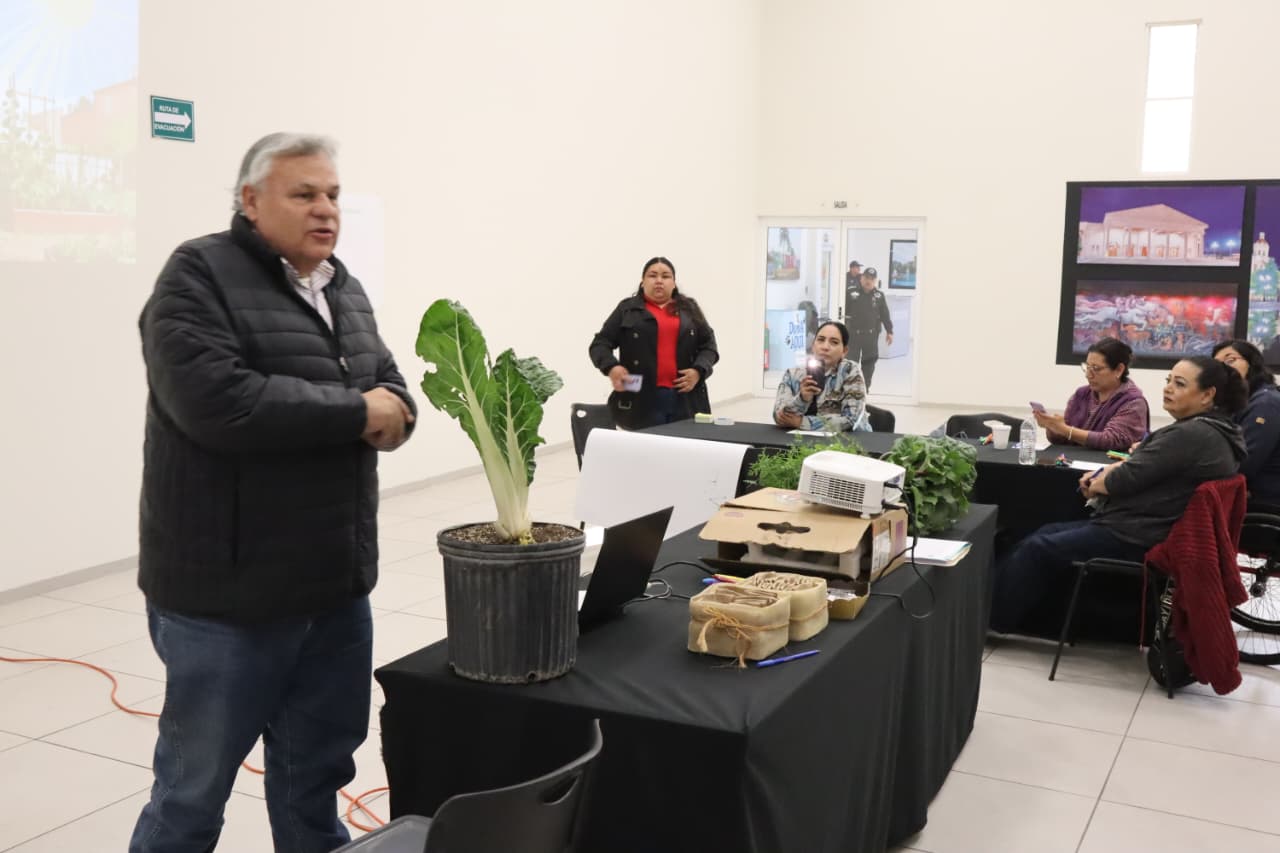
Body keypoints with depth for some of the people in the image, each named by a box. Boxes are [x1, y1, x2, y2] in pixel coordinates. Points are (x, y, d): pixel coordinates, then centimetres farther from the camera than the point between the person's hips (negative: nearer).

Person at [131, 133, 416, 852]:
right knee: (194, 790, 8)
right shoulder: (200, 275, -10)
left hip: (336, 585, 7)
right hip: (228, 592, -7)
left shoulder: (345, 289, 14)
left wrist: (392, 410, -11)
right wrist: (355, 412, -17)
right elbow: (217, 400, -24)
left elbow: (389, 387, 14)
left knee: (317, 774, 19)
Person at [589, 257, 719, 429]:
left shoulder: (689, 309, 15)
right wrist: (611, 367, -14)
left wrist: (698, 371, -5)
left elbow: (708, 344, 14)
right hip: (642, 399, -2)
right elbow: (600, 343, 5)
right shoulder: (627, 309, 8)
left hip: (685, 399, 2)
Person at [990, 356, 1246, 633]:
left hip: (1134, 541, -10)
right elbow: (1150, 466, 19)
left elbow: (1125, 480, -21)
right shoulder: (1213, 429, 11)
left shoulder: (1191, 435, -22)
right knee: (1045, 534, 14)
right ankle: (999, 609, 17)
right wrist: (1103, 474, 3)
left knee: (1036, 548, -1)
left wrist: (1095, 485, 1)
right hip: (1144, 527, 10)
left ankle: (991, 618, 12)